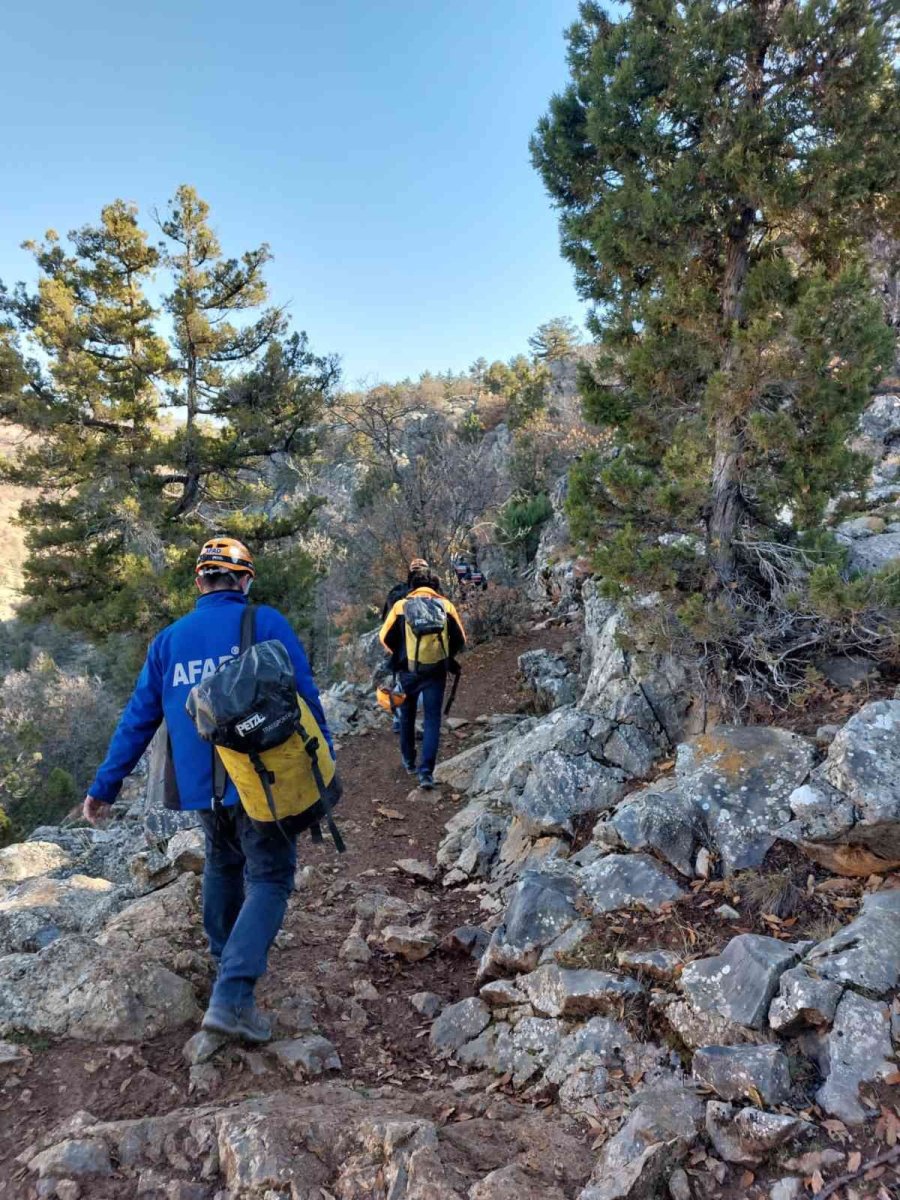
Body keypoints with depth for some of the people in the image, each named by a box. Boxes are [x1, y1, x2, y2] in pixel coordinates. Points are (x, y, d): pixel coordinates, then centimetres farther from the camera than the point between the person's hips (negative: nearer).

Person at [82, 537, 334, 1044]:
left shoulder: (169, 639, 8)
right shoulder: (266, 623, -6)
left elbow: (138, 719, 10)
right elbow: (305, 697, -8)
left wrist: (105, 786, 16)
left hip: (199, 783, 5)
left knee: (223, 864, 27)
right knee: (269, 878, 2)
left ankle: (226, 958, 41)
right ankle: (232, 996, -10)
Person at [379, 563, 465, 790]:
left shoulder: (401, 605, -5)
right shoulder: (445, 605, -3)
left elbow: (386, 637, 0)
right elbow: (460, 640, 1)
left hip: (408, 671, 1)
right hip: (436, 672, 0)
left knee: (407, 715, 21)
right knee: (432, 720, 5)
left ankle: (409, 761, 34)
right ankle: (426, 771, -6)